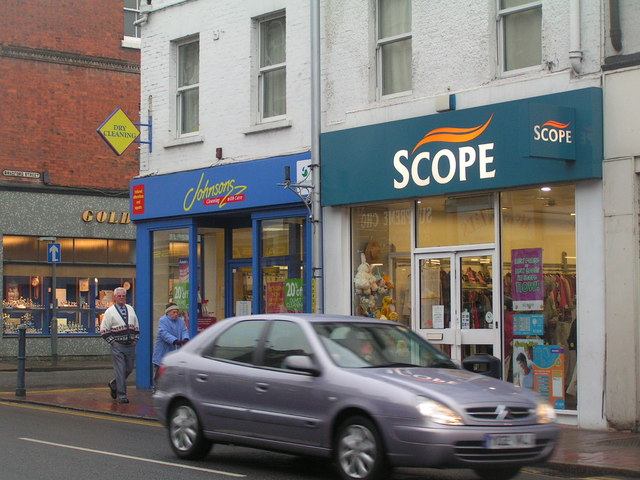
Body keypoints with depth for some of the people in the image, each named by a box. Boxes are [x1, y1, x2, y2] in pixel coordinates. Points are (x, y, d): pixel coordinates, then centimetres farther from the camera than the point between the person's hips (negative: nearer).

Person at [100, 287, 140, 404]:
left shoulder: (130, 309, 13)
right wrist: (112, 341, -8)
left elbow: (136, 326, 20)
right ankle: (121, 395, -3)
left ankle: (113, 385, 31)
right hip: (117, 346, -5)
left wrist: (135, 339, 8)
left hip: (130, 345, 5)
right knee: (120, 370, -8)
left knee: (129, 369, 8)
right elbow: (104, 330, -2)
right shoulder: (110, 311, -1)